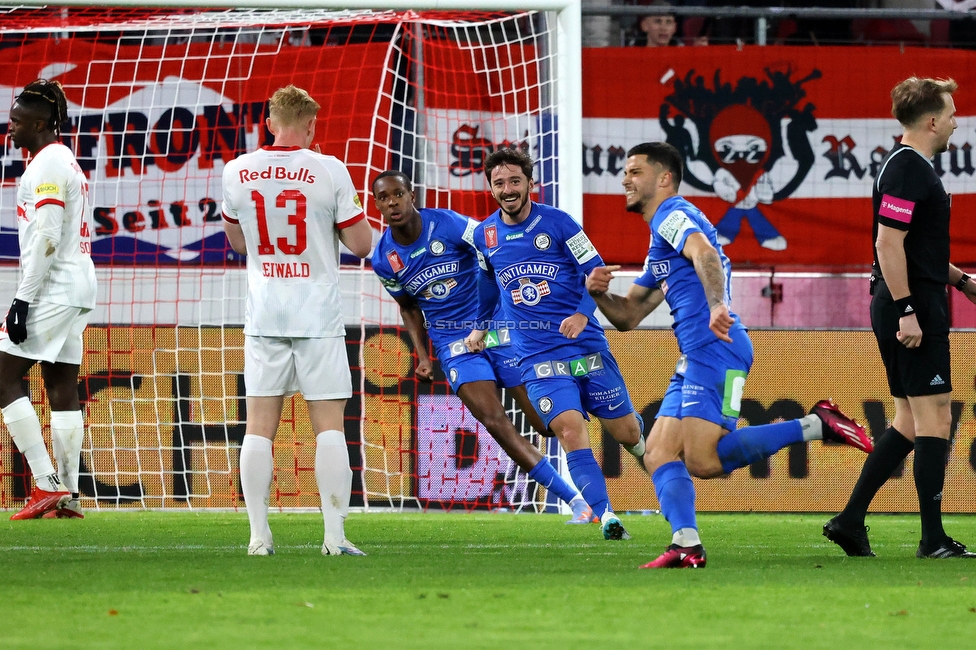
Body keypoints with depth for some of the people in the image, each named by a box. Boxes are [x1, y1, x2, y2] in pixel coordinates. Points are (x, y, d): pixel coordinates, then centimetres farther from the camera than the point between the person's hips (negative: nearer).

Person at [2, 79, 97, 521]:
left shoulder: (48, 164, -12)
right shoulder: (65, 161, 19)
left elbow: (47, 238, -19)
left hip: (54, 287, -10)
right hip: (79, 286, 10)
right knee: (62, 388, 8)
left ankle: (46, 485, -13)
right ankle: (67, 495, 5)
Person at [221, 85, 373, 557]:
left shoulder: (237, 172, 2)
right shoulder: (329, 171, -8)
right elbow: (361, 244, -2)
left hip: (264, 314, 3)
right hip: (318, 314, -2)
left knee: (259, 425, 4)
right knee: (329, 424, 1)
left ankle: (259, 535, -1)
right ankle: (335, 535, -5)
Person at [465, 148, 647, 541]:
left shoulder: (557, 223, -5)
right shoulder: (484, 236, 6)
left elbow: (596, 272, -5)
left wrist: (582, 314, -21)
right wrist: (481, 326, 34)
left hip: (586, 345, -1)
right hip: (537, 357, 1)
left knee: (625, 431, 6)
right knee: (571, 430, -20)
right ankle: (605, 515, -21)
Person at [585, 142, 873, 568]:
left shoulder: (673, 214, -2)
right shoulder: (659, 244, 29)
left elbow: (705, 253, -25)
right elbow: (627, 316, 30)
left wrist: (717, 305, -42)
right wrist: (600, 293, 8)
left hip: (715, 350, -10)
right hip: (695, 358, 10)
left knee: (704, 461, -20)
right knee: (658, 454, 0)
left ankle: (817, 425, -14)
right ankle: (687, 545, -14)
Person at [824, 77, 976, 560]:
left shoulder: (914, 167, 18)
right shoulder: (907, 170, -15)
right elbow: (888, 244, -21)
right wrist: (906, 311, -23)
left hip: (910, 307, 11)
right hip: (913, 306, -11)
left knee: (910, 421, 12)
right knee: (934, 418, -7)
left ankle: (850, 520, 12)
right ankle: (933, 540, -4)